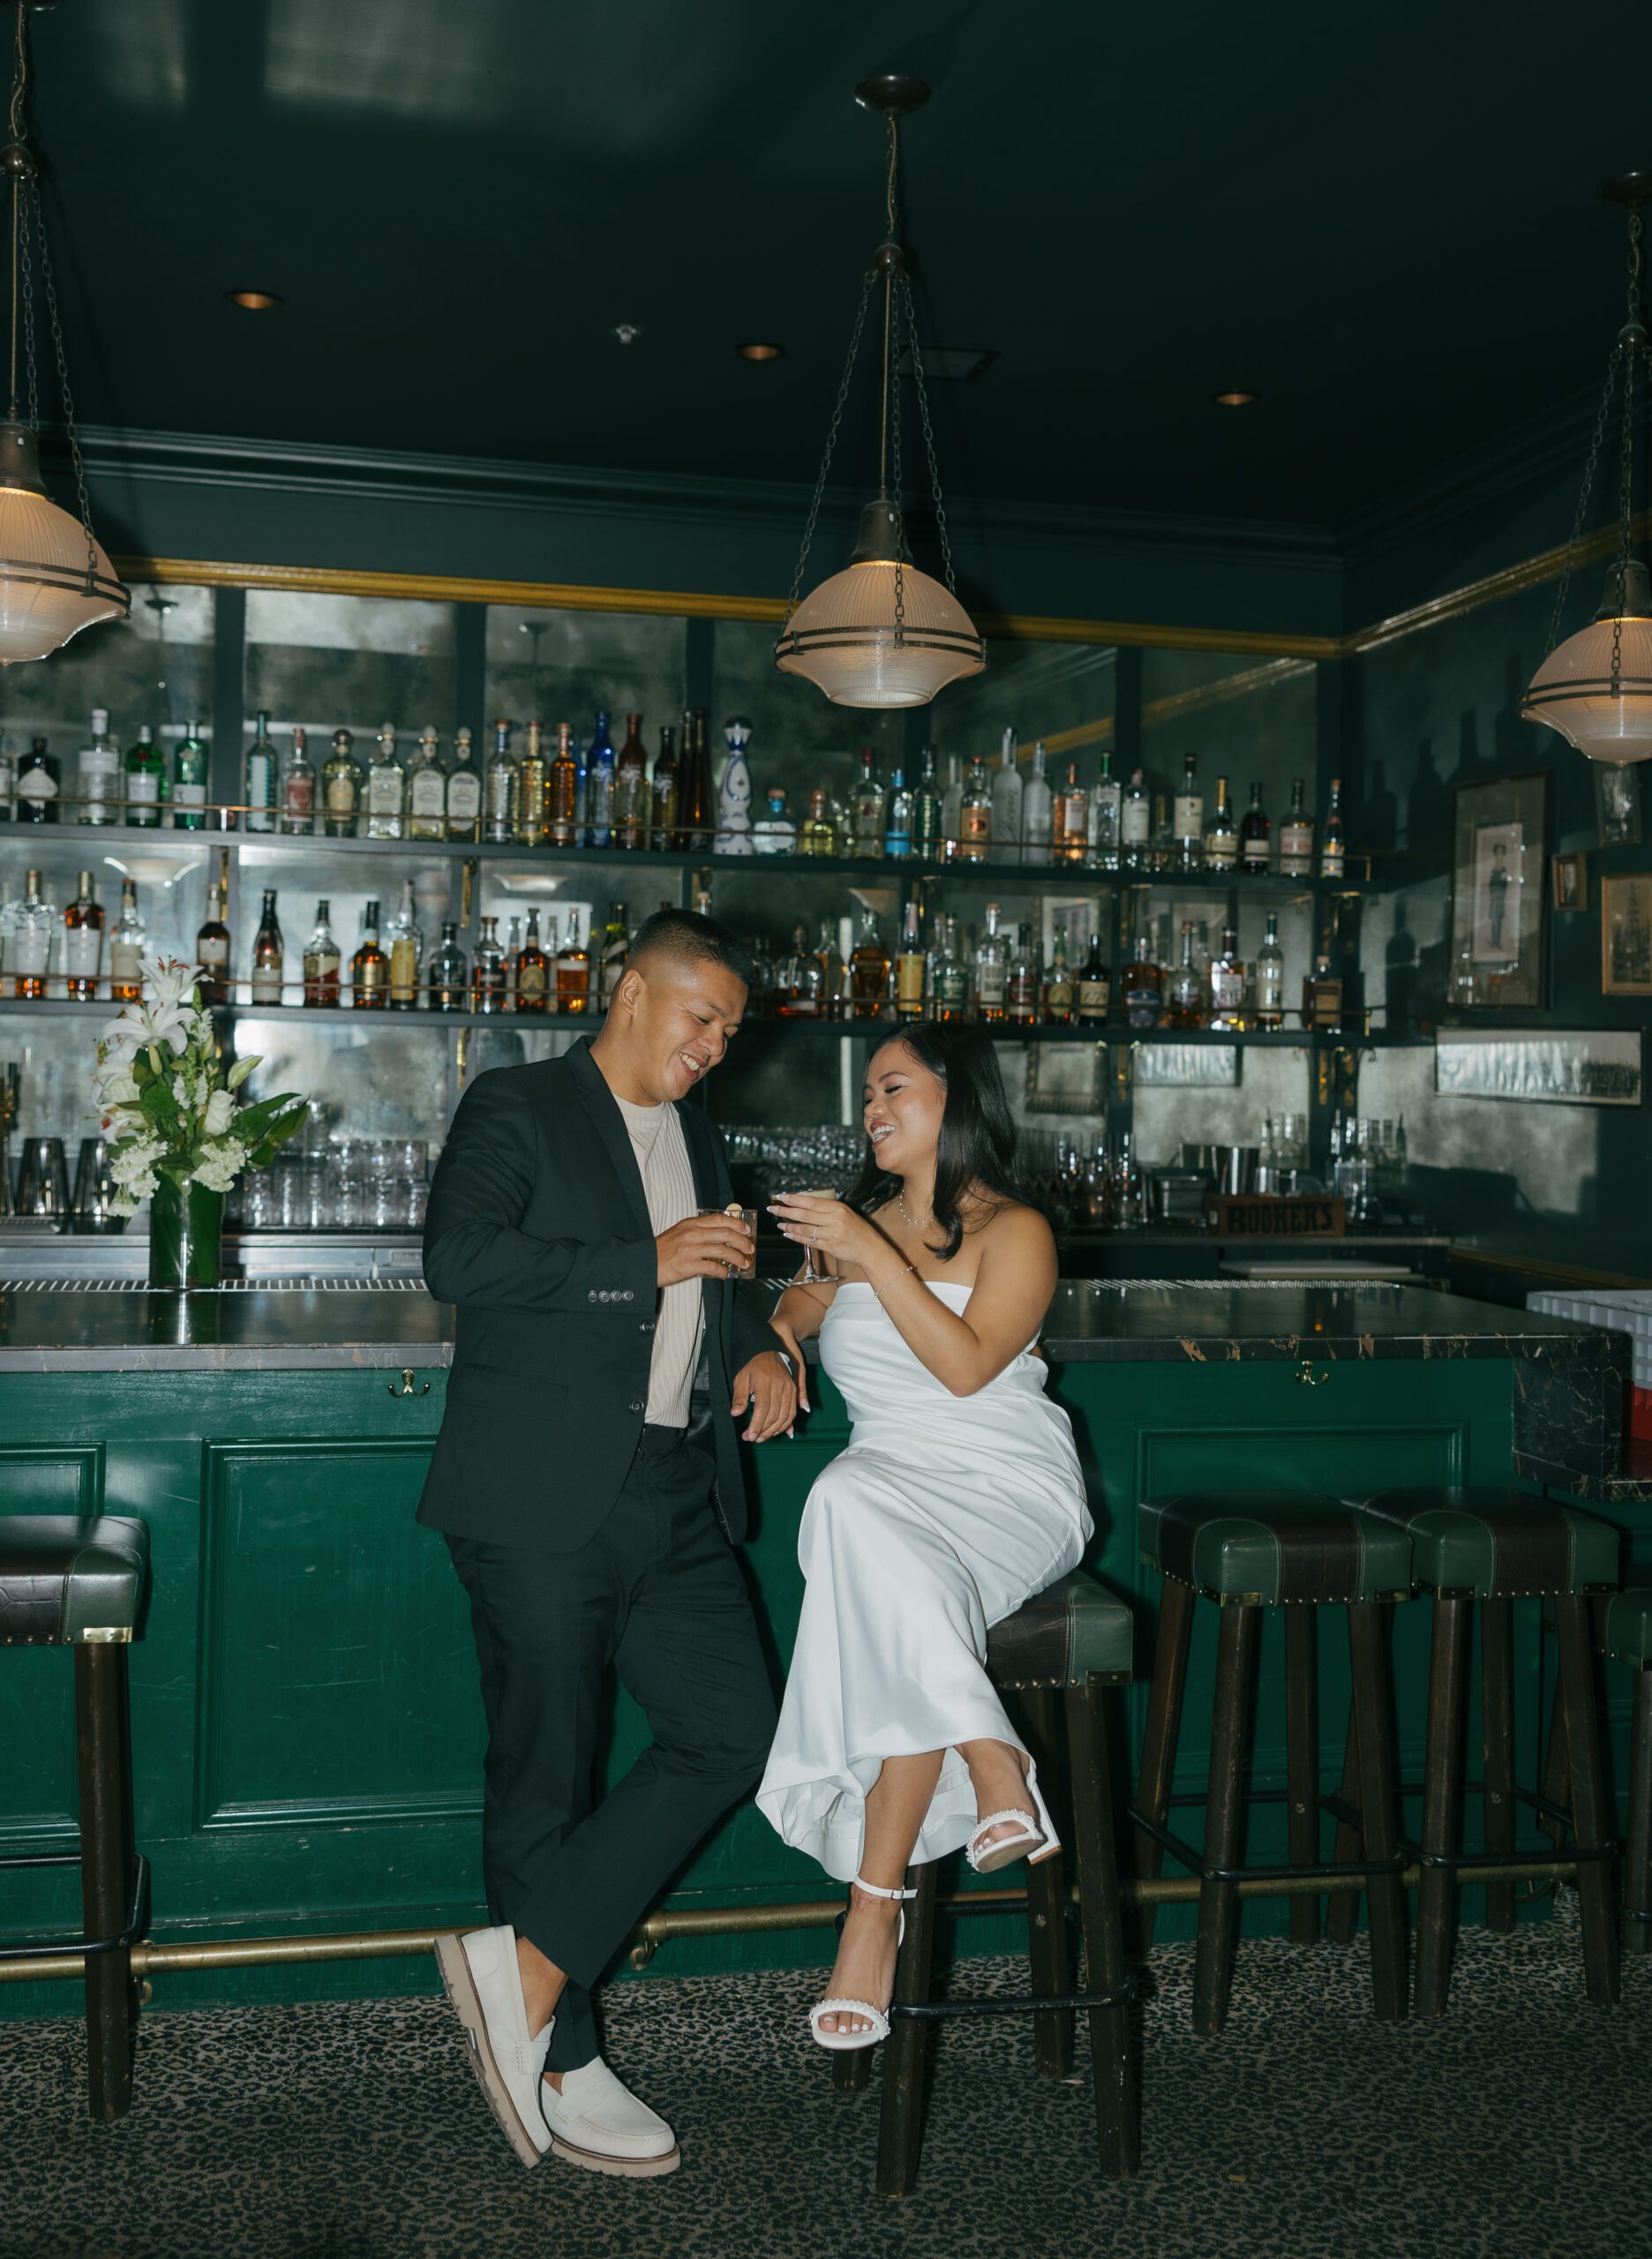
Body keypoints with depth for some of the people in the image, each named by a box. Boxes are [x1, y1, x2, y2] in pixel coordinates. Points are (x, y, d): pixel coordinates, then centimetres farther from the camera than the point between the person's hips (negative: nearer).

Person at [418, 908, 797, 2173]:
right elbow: (459, 1260, -17)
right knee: (548, 1774, 2)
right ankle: (563, 2061, 16)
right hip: (544, 1501, -7)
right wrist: (650, 1262, -17)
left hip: (680, 1499, 7)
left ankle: (527, 1968, 5)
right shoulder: (516, 1110, -1)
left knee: (734, 1733, -3)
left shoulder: (700, 1141, 20)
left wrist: (756, 1352, 10)